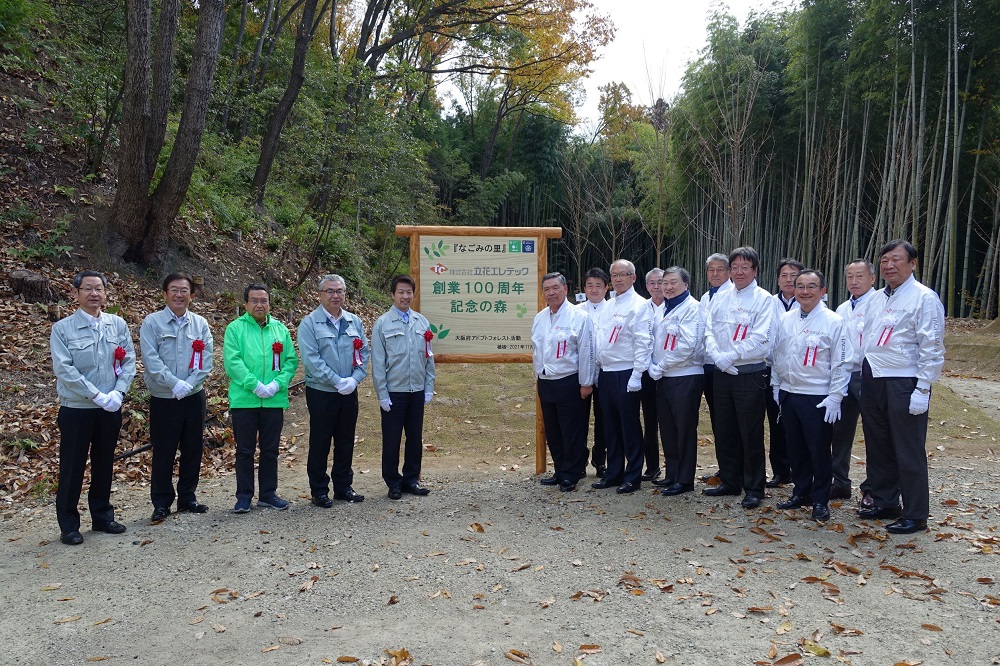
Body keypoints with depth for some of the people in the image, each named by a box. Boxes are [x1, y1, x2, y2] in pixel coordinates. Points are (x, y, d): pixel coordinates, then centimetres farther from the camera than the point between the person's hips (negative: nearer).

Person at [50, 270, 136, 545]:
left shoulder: (118, 324, 3)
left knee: (104, 464, 14)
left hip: (111, 409, 3)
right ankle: (69, 525, 16)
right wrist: (97, 396, -19)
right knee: (72, 468, 5)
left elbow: (129, 361, 2)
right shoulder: (62, 329, -6)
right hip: (76, 409, -3)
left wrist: (117, 393, -12)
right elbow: (64, 369, -14)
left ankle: (102, 516, 27)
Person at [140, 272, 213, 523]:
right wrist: (175, 384, -20)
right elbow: (151, 360, -12)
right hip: (163, 399, -3)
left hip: (194, 397, 3)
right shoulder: (152, 322, -3)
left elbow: (206, 360, -1)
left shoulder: (200, 324, 6)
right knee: (163, 453, 2)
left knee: (193, 450, 10)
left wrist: (189, 385, -15)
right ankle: (161, 503, 14)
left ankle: (187, 498, 24)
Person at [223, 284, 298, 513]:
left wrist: (277, 383, -12)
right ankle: (244, 496, 16)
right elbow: (233, 362, -11)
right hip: (244, 400, -3)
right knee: (244, 450, 5)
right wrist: (255, 385, -19)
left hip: (274, 400, 3)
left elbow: (291, 360, 4)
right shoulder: (235, 328, -1)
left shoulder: (280, 329, 9)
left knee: (270, 450, 11)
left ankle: (268, 493, 23)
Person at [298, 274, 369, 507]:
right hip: (321, 393, -4)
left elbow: (363, 353, 7)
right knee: (320, 444, 4)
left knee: (346, 442, 12)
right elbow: (311, 359, -14)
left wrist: (354, 379, -9)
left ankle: (343, 486, 25)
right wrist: (337, 381, -18)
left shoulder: (354, 321, 9)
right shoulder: (309, 323, -7)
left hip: (349, 393, 5)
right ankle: (319, 491, 15)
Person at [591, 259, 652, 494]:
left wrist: (636, 375, -18)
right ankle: (613, 473, 23)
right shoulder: (608, 306, 16)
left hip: (625, 374, -8)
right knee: (610, 426, 13)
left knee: (630, 426, 0)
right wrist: (597, 371, 13)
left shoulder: (639, 305, -8)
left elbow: (643, 342, -14)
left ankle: (633, 477, 10)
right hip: (606, 372, 8)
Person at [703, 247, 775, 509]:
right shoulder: (720, 298, 11)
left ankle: (754, 489, 12)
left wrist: (730, 356, -17)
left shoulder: (763, 299, -5)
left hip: (750, 375, -5)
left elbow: (759, 339, -14)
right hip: (722, 373, 6)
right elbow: (710, 331, 7)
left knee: (751, 434, 0)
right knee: (724, 431, 13)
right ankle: (730, 482, 27)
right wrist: (717, 356, -10)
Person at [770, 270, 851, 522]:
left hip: (818, 398, -5)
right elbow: (777, 355, 15)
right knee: (796, 448, 14)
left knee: (819, 451, 2)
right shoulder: (785, 320, 7)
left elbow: (842, 363, -9)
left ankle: (820, 501, 15)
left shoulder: (834, 322, -8)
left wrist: (835, 397, -12)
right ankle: (800, 492, 28)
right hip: (788, 395, 5)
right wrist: (776, 386, 12)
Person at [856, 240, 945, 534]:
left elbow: (931, 348, -13)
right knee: (877, 446, 16)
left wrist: (922, 390, -17)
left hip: (904, 384, -7)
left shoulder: (924, 298, -9)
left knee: (909, 452, 0)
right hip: (872, 381, 7)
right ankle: (884, 502, 31)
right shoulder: (876, 299, 13)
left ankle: (915, 515, 12)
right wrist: (864, 378, 12)